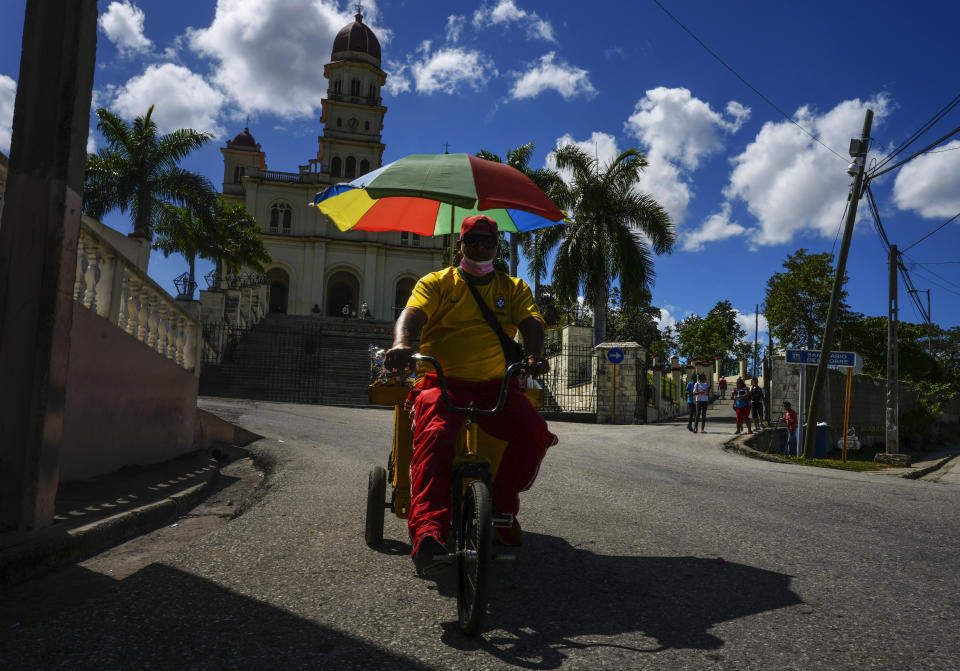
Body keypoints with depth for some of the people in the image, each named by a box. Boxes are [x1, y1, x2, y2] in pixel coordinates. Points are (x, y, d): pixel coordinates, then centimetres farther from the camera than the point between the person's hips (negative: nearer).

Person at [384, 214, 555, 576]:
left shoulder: (513, 287, 20)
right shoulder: (436, 283, 13)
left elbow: (531, 322, 1)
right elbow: (413, 315, -7)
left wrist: (534, 355, -23)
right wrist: (403, 344, -31)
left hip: (496, 385, 3)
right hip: (442, 380, -2)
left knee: (535, 431, -23)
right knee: (435, 434, -34)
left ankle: (502, 508, -1)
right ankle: (427, 532, -39)